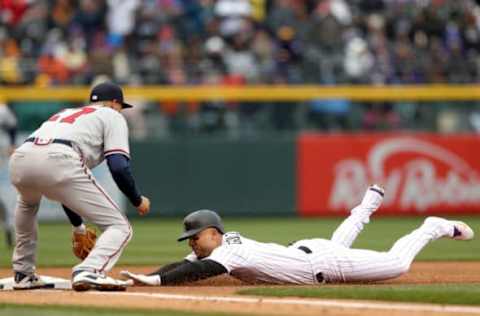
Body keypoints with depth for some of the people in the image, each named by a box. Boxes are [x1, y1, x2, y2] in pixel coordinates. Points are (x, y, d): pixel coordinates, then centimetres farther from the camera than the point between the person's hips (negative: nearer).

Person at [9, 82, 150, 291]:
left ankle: (23, 274, 37)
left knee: (28, 202, 43)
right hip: (58, 161, -7)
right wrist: (138, 201, 19)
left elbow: (62, 187, 43)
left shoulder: (64, 114, 41)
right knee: (119, 227, 1)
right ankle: (89, 272, -25)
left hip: (19, 159, 7)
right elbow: (118, 167, 4)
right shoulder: (112, 116, 23)